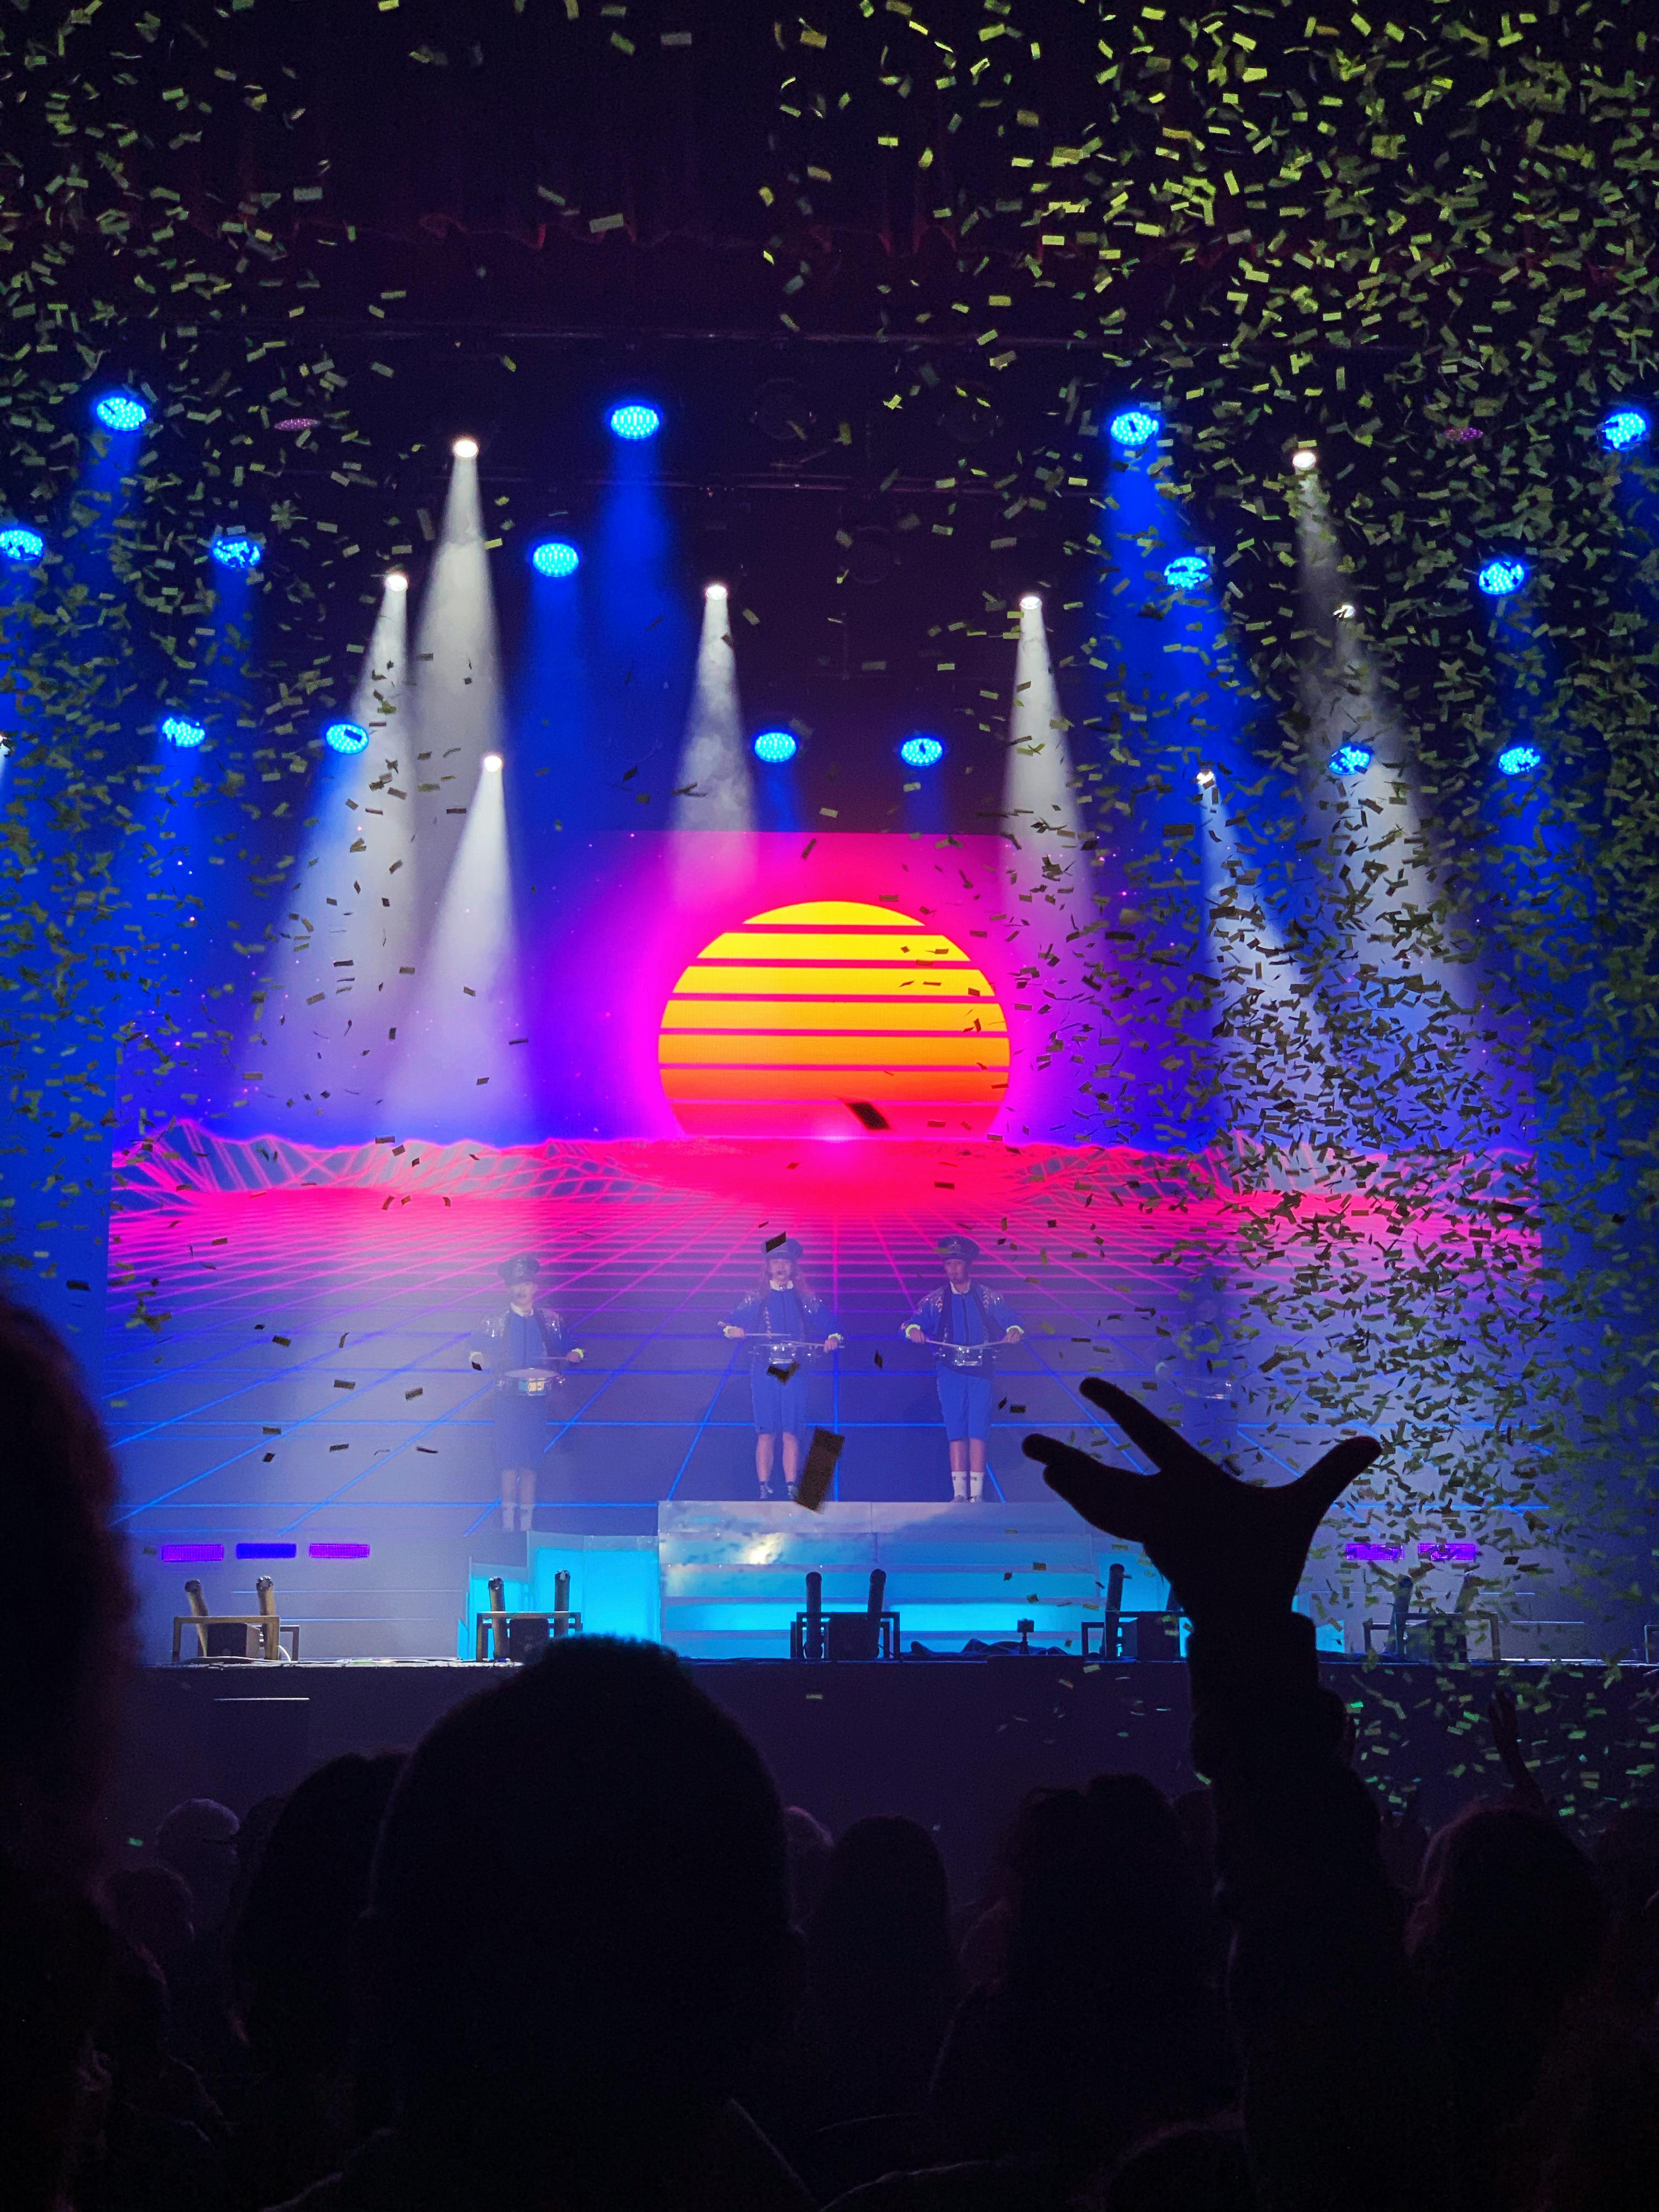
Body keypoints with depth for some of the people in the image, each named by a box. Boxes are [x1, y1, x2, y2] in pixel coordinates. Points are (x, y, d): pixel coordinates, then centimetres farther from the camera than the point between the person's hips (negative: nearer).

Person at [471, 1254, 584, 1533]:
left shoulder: (551, 1320, 9)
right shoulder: (496, 1323, 5)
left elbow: (566, 1350, 16)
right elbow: (480, 1357, 7)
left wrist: (574, 1354, -7)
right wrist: (478, 1360, -16)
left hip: (537, 1402, 1)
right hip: (507, 1402, -1)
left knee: (531, 1464, 1)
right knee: (509, 1463, -7)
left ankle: (527, 1525, 6)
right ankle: (508, 1523, -2)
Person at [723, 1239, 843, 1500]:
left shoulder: (806, 1300, 7)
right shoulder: (756, 1299, 6)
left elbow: (829, 1324, 7)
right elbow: (731, 1322, 4)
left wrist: (834, 1338, -14)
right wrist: (732, 1330, -19)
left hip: (794, 1372, 0)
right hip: (764, 1371, 0)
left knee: (792, 1432, -1)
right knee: (766, 1432, -1)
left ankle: (791, 1489, 5)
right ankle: (765, 1488, 5)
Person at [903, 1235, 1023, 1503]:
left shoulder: (988, 1297, 8)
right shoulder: (935, 1300, 10)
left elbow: (1010, 1320, 6)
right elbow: (914, 1322, 4)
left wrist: (1014, 1331, -17)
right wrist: (914, 1330, -19)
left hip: (980, 1372, -1)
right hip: (950, 1371, 1)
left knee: (978, 1431, -7)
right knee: (956, 1432, -2)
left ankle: (977, 1493, -8)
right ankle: (959, 1493, -1)